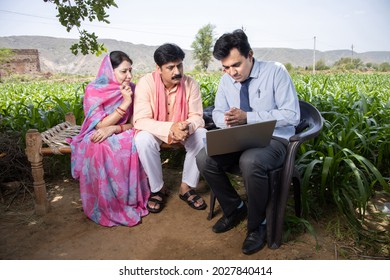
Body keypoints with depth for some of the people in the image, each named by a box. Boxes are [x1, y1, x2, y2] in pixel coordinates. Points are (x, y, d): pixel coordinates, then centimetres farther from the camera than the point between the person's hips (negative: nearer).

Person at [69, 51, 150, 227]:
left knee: (132, 144, -33)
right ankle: (107, 208, -20)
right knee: (101, 149, -37)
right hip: (97, 138, -2)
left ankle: (131, 201, -17)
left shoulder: (132, 89, -3)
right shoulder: (93, 90, -13)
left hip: (121, 135, 2)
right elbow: (101, 125, -18)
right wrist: (125, 103, -24)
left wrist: (113, 129, -25)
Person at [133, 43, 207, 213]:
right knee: (143, 140, -34)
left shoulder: (191, 84, -14)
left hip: (183, 130, 2)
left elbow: (197, 116, -13)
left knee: (203, 137, -26)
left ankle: (186, 187, -8)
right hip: (155, 131, -2)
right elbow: (140, 121, -28)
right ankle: (158, 188, -11)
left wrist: (187, 127, -39)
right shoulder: (146, 83, -21)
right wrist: (170, 128, -44)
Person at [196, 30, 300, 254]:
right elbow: (218, 112, 13)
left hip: (274, 140, -5)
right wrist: (228, 121, -14)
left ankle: (258, 225, -8)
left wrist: (247, 117, -24)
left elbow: (292, 115, -15)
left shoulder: (276, 71, -11)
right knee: (204, 158, -19)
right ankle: (235, 208, 6)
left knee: (250, 162, -37)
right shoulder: (226, 80, 4)